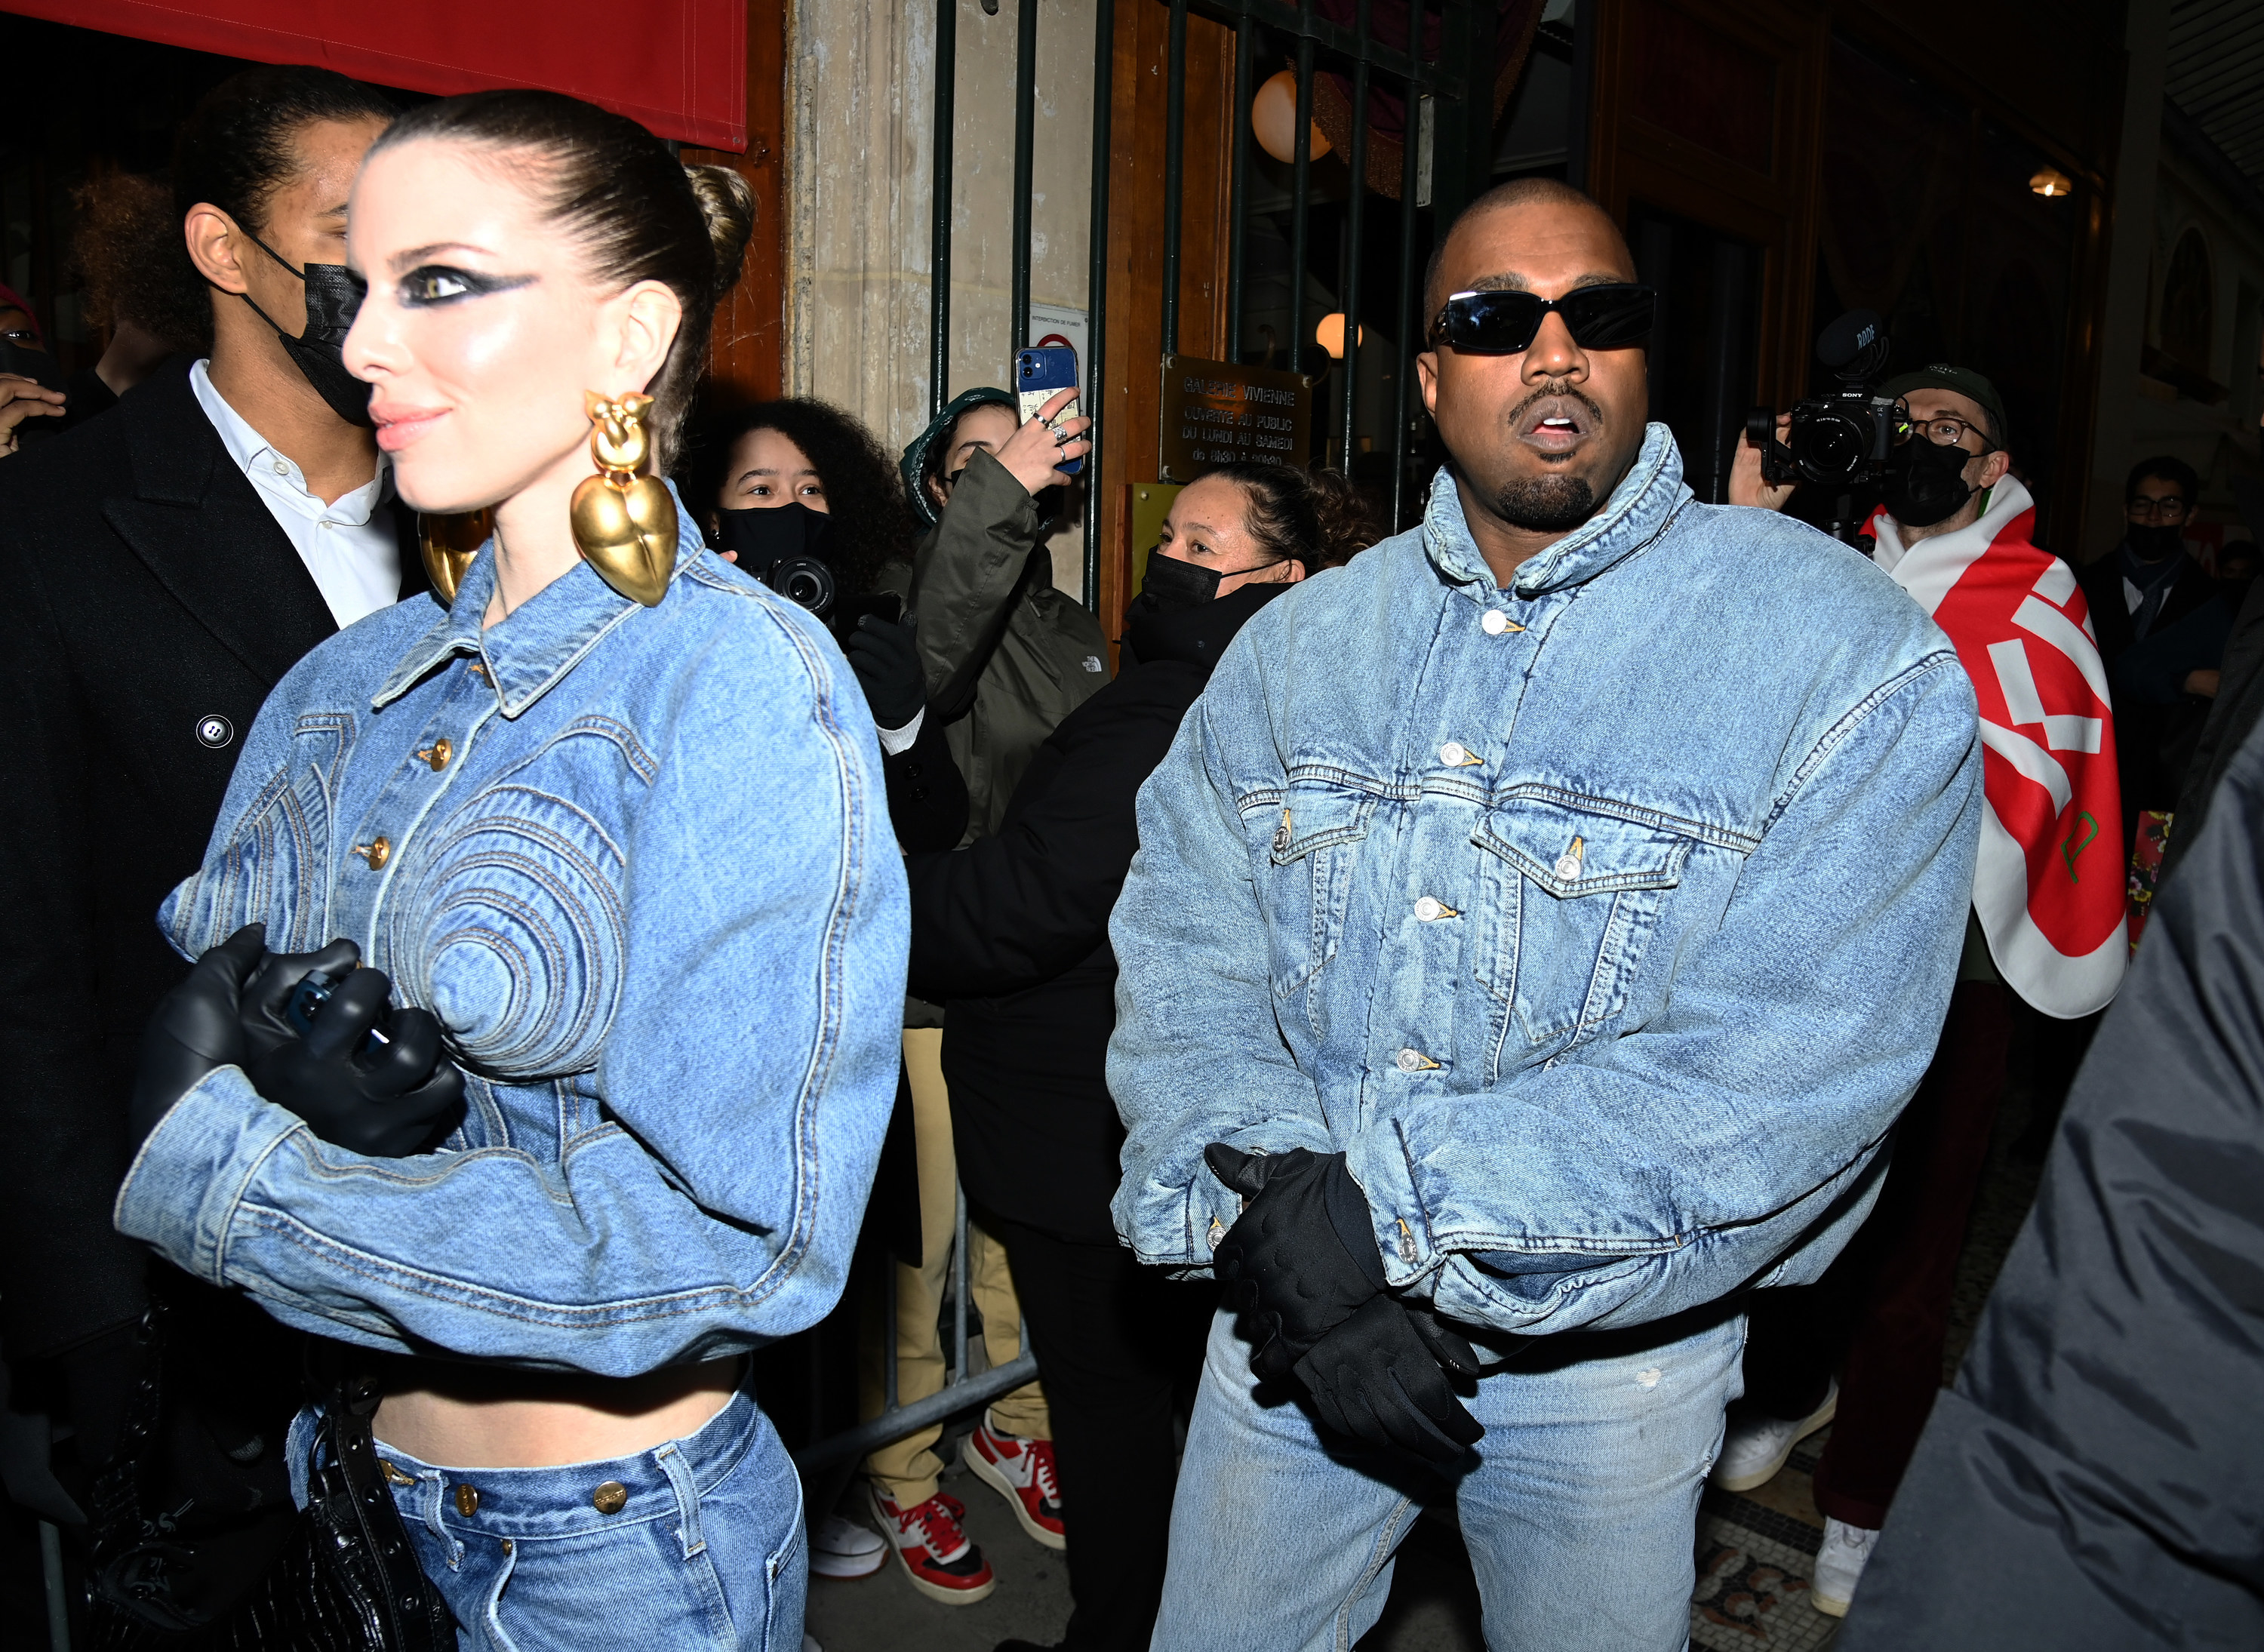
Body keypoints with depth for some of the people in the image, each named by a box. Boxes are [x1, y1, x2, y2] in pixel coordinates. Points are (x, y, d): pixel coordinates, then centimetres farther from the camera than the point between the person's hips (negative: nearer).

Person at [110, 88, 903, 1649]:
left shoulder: (743, 683, -20)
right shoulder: (345, 688, 1)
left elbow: (740, 1241, -26)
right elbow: (179, 1031, 4)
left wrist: (221, 1175, -20)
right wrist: (236, 1059, -19)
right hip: (355, 1490, 6)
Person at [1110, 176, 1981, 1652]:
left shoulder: (1852, 656, -13)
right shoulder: (1300, 645, 1)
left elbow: (1792, 1072, -22)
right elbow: (1186, 939, -5)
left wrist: (1370, 1200, -24)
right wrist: (1274, 1226, -22)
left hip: (1607, 1353, -2)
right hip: (1297, 1313, 3)